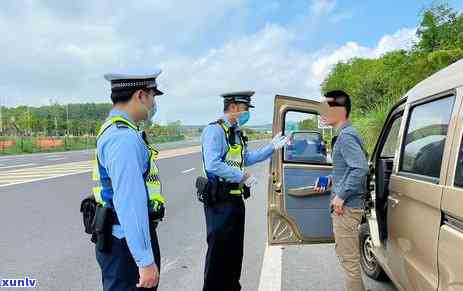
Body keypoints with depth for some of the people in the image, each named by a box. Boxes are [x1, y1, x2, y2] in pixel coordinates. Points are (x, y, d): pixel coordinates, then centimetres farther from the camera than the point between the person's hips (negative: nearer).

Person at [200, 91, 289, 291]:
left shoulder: (237, 133, 13)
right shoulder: (215, 130, -16)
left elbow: (247, 159, 21)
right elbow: (212, 165, -26)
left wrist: (271, 147, 17)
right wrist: (243, 176, -20)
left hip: (236, 198, 9)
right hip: (220, 199, -9)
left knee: (235, 248, 19)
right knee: (218, 249, 2)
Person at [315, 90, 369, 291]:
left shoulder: (346, 136, -18)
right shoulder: (345, 134, 13)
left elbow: (360, 168, -29)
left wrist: (341, 195, -23)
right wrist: (332, 180, 11)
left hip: (347, 206, -11)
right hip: (346, 205, 11)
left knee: (349, 258, 2)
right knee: (344, 252, 24)